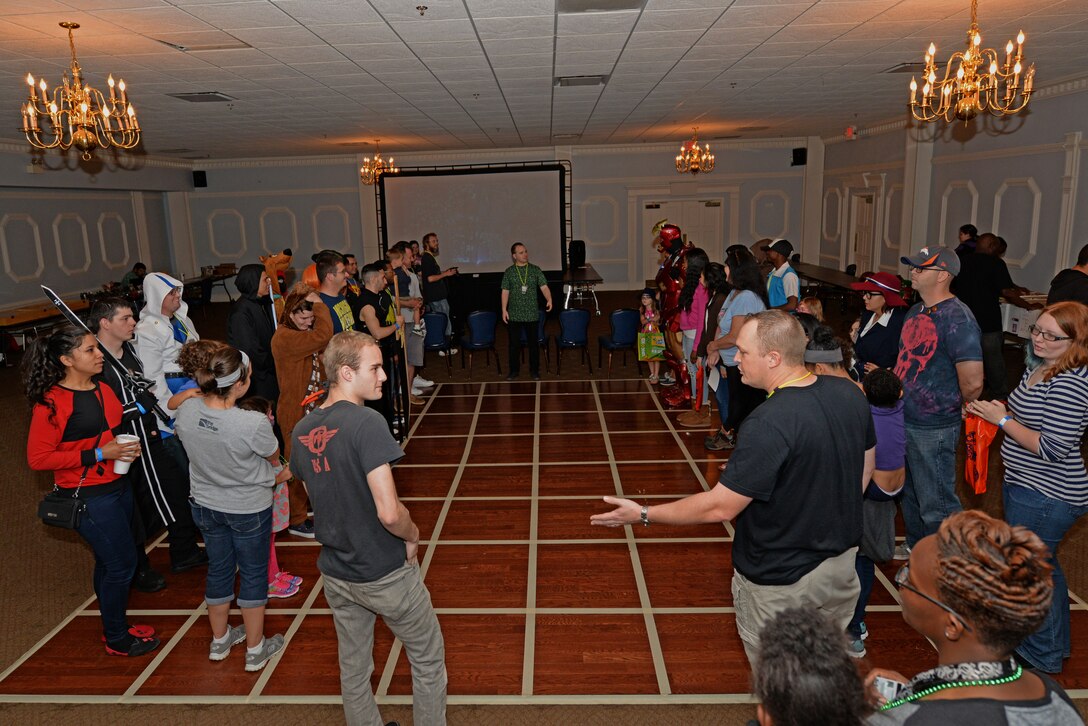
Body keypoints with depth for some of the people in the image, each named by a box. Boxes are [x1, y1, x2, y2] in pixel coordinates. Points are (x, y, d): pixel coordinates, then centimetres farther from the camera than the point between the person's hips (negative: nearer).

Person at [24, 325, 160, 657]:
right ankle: (117, 639, 20)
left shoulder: (103, 389, 6)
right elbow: (38, 458, -18)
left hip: (117, 486, 7)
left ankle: (116, 625, 35)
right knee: (121, 563, 1)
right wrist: (98, 455, -21)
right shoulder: (51, 402, -18)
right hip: (88, 496, -7)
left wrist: (128, 447, 7)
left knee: (109, 561, 19)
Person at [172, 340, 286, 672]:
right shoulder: (254, 424, -34)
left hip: (206, 505, 5)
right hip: (249, 510, -5)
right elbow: (274, 457, -11)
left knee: (219, 569, 24)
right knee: (253, 574, 15)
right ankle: (255, 649, 32)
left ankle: (220, 640, 45)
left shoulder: (186, 411, -18)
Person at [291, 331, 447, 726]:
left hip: (335, 572, 7)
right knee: (428, 657, 16)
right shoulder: (366, 423, -25)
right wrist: (414, 535, -10)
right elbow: (389, 512, -29)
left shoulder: (302, 431, -1)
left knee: (353, 667, 22)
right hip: (386, 574, -6)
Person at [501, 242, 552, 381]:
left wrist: (549, 299, -23)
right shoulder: (509, 272, 2)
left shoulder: (535, 270, 1)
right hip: (514, 315, 0)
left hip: (532, 314, 0)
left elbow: (544, 287, -5)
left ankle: (534, 370, 20)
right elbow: (505, 292, 3)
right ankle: (514, 370, 20)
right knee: (514, 343, 7)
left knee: (533, 343, 7)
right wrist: (504, 309, -4)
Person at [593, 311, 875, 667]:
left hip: (781, 580, -7)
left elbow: (721, 507, -26)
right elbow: (865, 469, 7)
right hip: (842, 562, 7)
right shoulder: (849, 393, -7)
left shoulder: (768, 424, -32)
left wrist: (644, 514, -16)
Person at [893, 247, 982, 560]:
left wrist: (953, 407, -8)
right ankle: (916, 546, 43)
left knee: (935, 504, 4)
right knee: (910, 492, 23)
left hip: (934, 430, -8)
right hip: (904, 420, 9)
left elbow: (973, 383, -24)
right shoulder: (915, 311, 7)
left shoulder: (957, 318, -21)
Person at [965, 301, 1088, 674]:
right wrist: (994, 410, 1)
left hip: (1045, 499, -11)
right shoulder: (1039, 367, 6)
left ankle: (1042, 656, 25)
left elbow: (1052, 449, -27)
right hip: (1030, 488, 11)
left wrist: (1002, 419, -20)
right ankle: (1056, 644, 44)